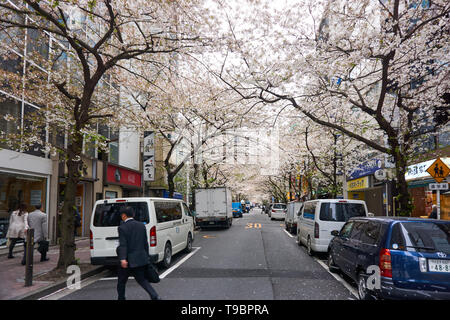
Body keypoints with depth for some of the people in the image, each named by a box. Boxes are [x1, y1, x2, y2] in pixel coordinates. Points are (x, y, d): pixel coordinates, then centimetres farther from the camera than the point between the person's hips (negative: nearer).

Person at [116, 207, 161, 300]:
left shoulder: (122, 227, -10)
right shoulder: (141, 225, 7)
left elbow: (123, 244, -21)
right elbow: (146, 243, 10)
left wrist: (123, 259, -28)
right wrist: (147, 257, 16)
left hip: (128, 261, -5)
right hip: (141, 259, 5)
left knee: (121, 281, 14)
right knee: (142, 280, 13)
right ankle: (155, 297, -2)